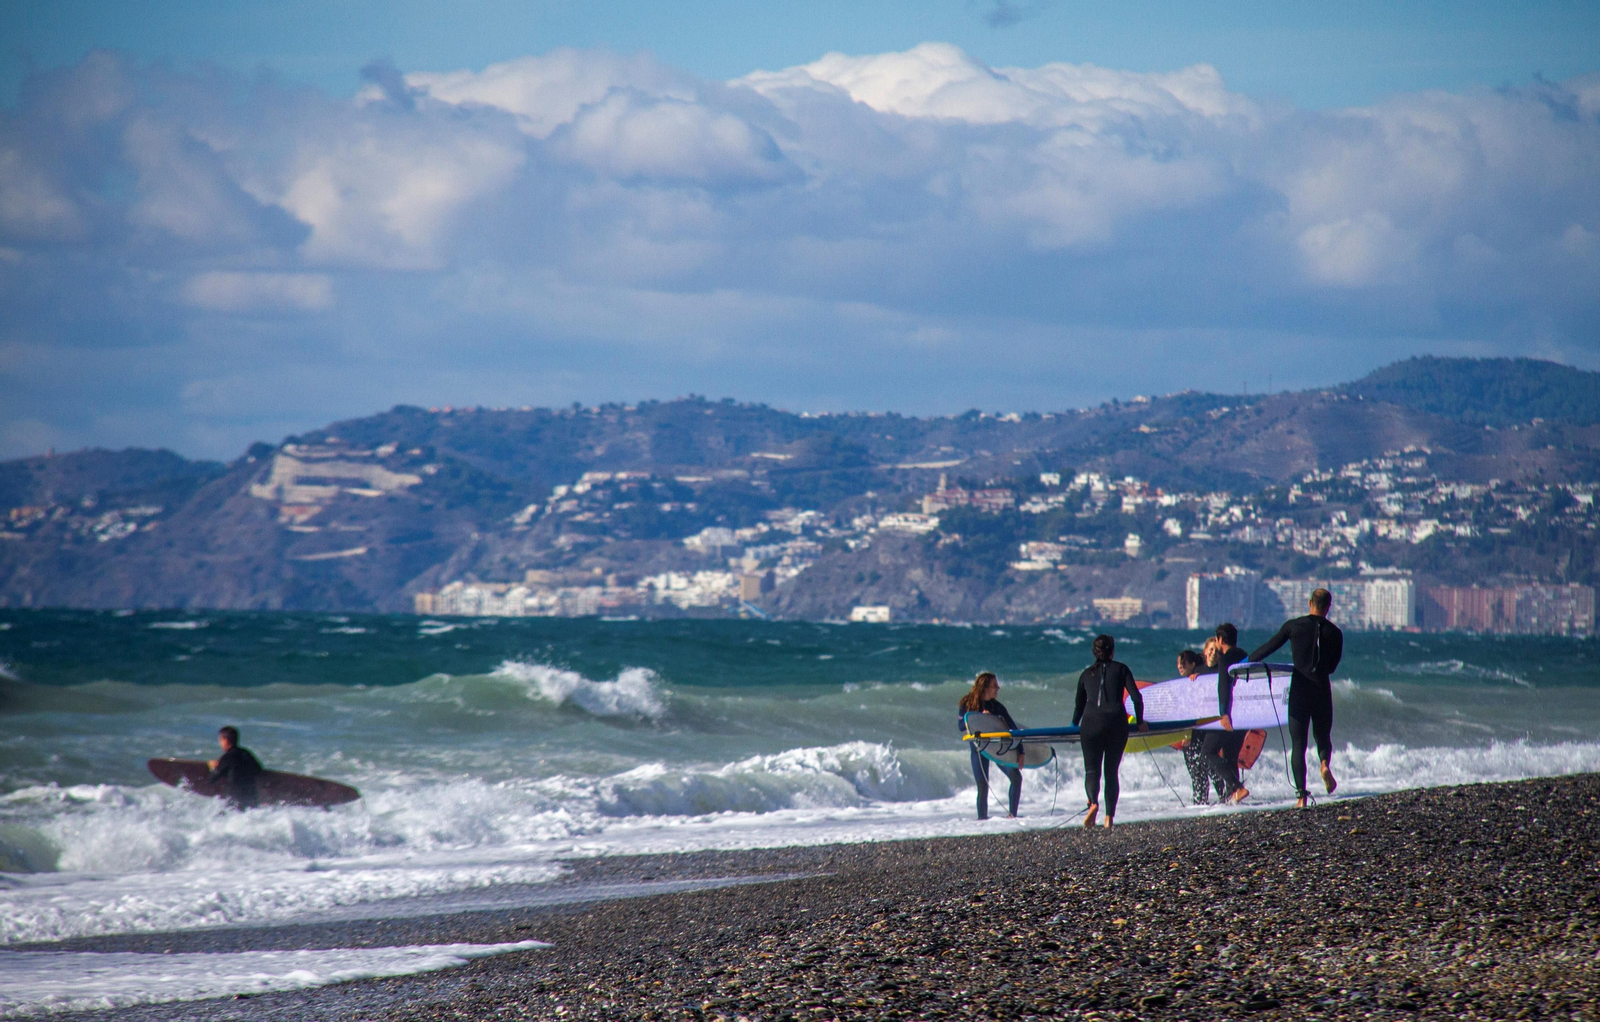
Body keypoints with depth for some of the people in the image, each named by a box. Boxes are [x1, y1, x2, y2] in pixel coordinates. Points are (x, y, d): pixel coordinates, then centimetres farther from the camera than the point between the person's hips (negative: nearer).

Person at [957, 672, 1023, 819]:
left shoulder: (997, 707, -5)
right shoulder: (967, 704, -9)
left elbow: (1013, 728, -9)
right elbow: (961, 726, -13)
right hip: (978, 748, -3)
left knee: (1016, 777, -9)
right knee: (983, 785, -7)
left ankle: (1012, 814, -1)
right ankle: (982, 817, 6)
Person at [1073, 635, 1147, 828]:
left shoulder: (1087, 674, 15)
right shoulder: (1120, 669, 9)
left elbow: (1079, 704, 21)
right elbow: (1136, 697, 2)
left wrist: (1074, 726, 36)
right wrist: (1140, 722, 13)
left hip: (1091, 723, 0)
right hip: (1116, 723, 0)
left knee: (1092, 769, 0)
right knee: (1111, 771, 9)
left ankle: (1093, 802, -29)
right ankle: (1109, 816, 3)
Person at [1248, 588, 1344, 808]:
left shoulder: (1293, 625, -3)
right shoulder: (1334, 633, 1)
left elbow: (1269, 647, 3)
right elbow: (1332, 666, 9)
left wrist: (1247, 662, 16)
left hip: (1299, 690, -1)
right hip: (1322, 689, 1)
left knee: (1298, 743, 4)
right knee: (1323, 736, 20)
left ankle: (1301, 794, -7)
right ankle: (1325, 764, -14)